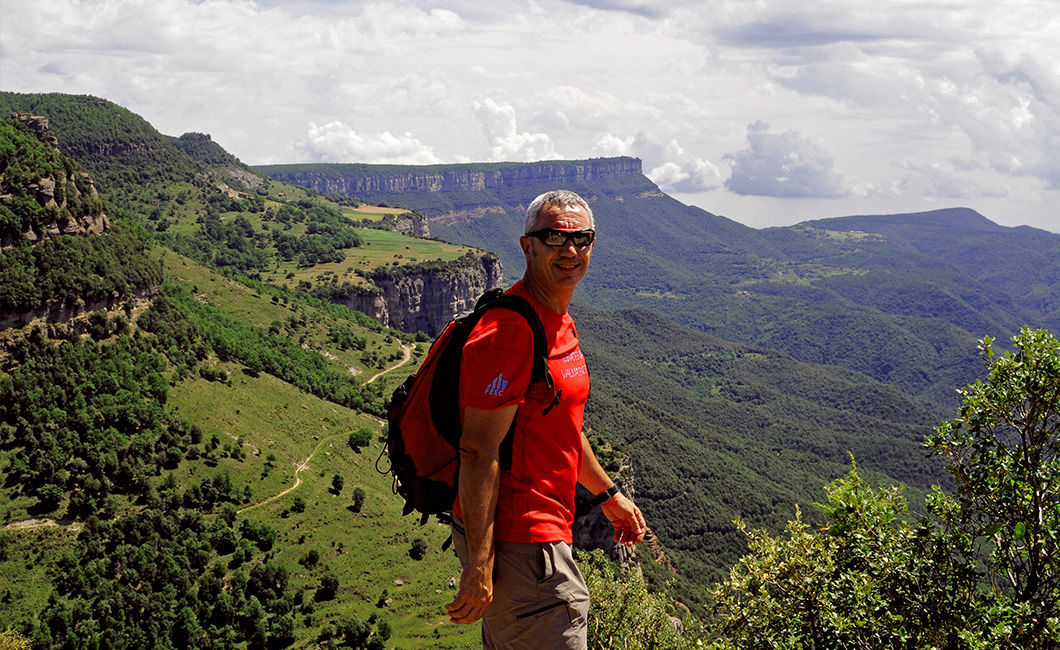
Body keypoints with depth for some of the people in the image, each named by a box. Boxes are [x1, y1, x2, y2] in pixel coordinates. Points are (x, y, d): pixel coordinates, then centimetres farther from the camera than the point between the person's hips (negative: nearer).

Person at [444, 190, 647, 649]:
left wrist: (607, 494, 30)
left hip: (539, 530, 10)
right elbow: (478, 452, -24)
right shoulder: (509, 331, -20)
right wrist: (479, 565, -26)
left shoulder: (559, 324, 12)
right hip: (517, 542, -10)